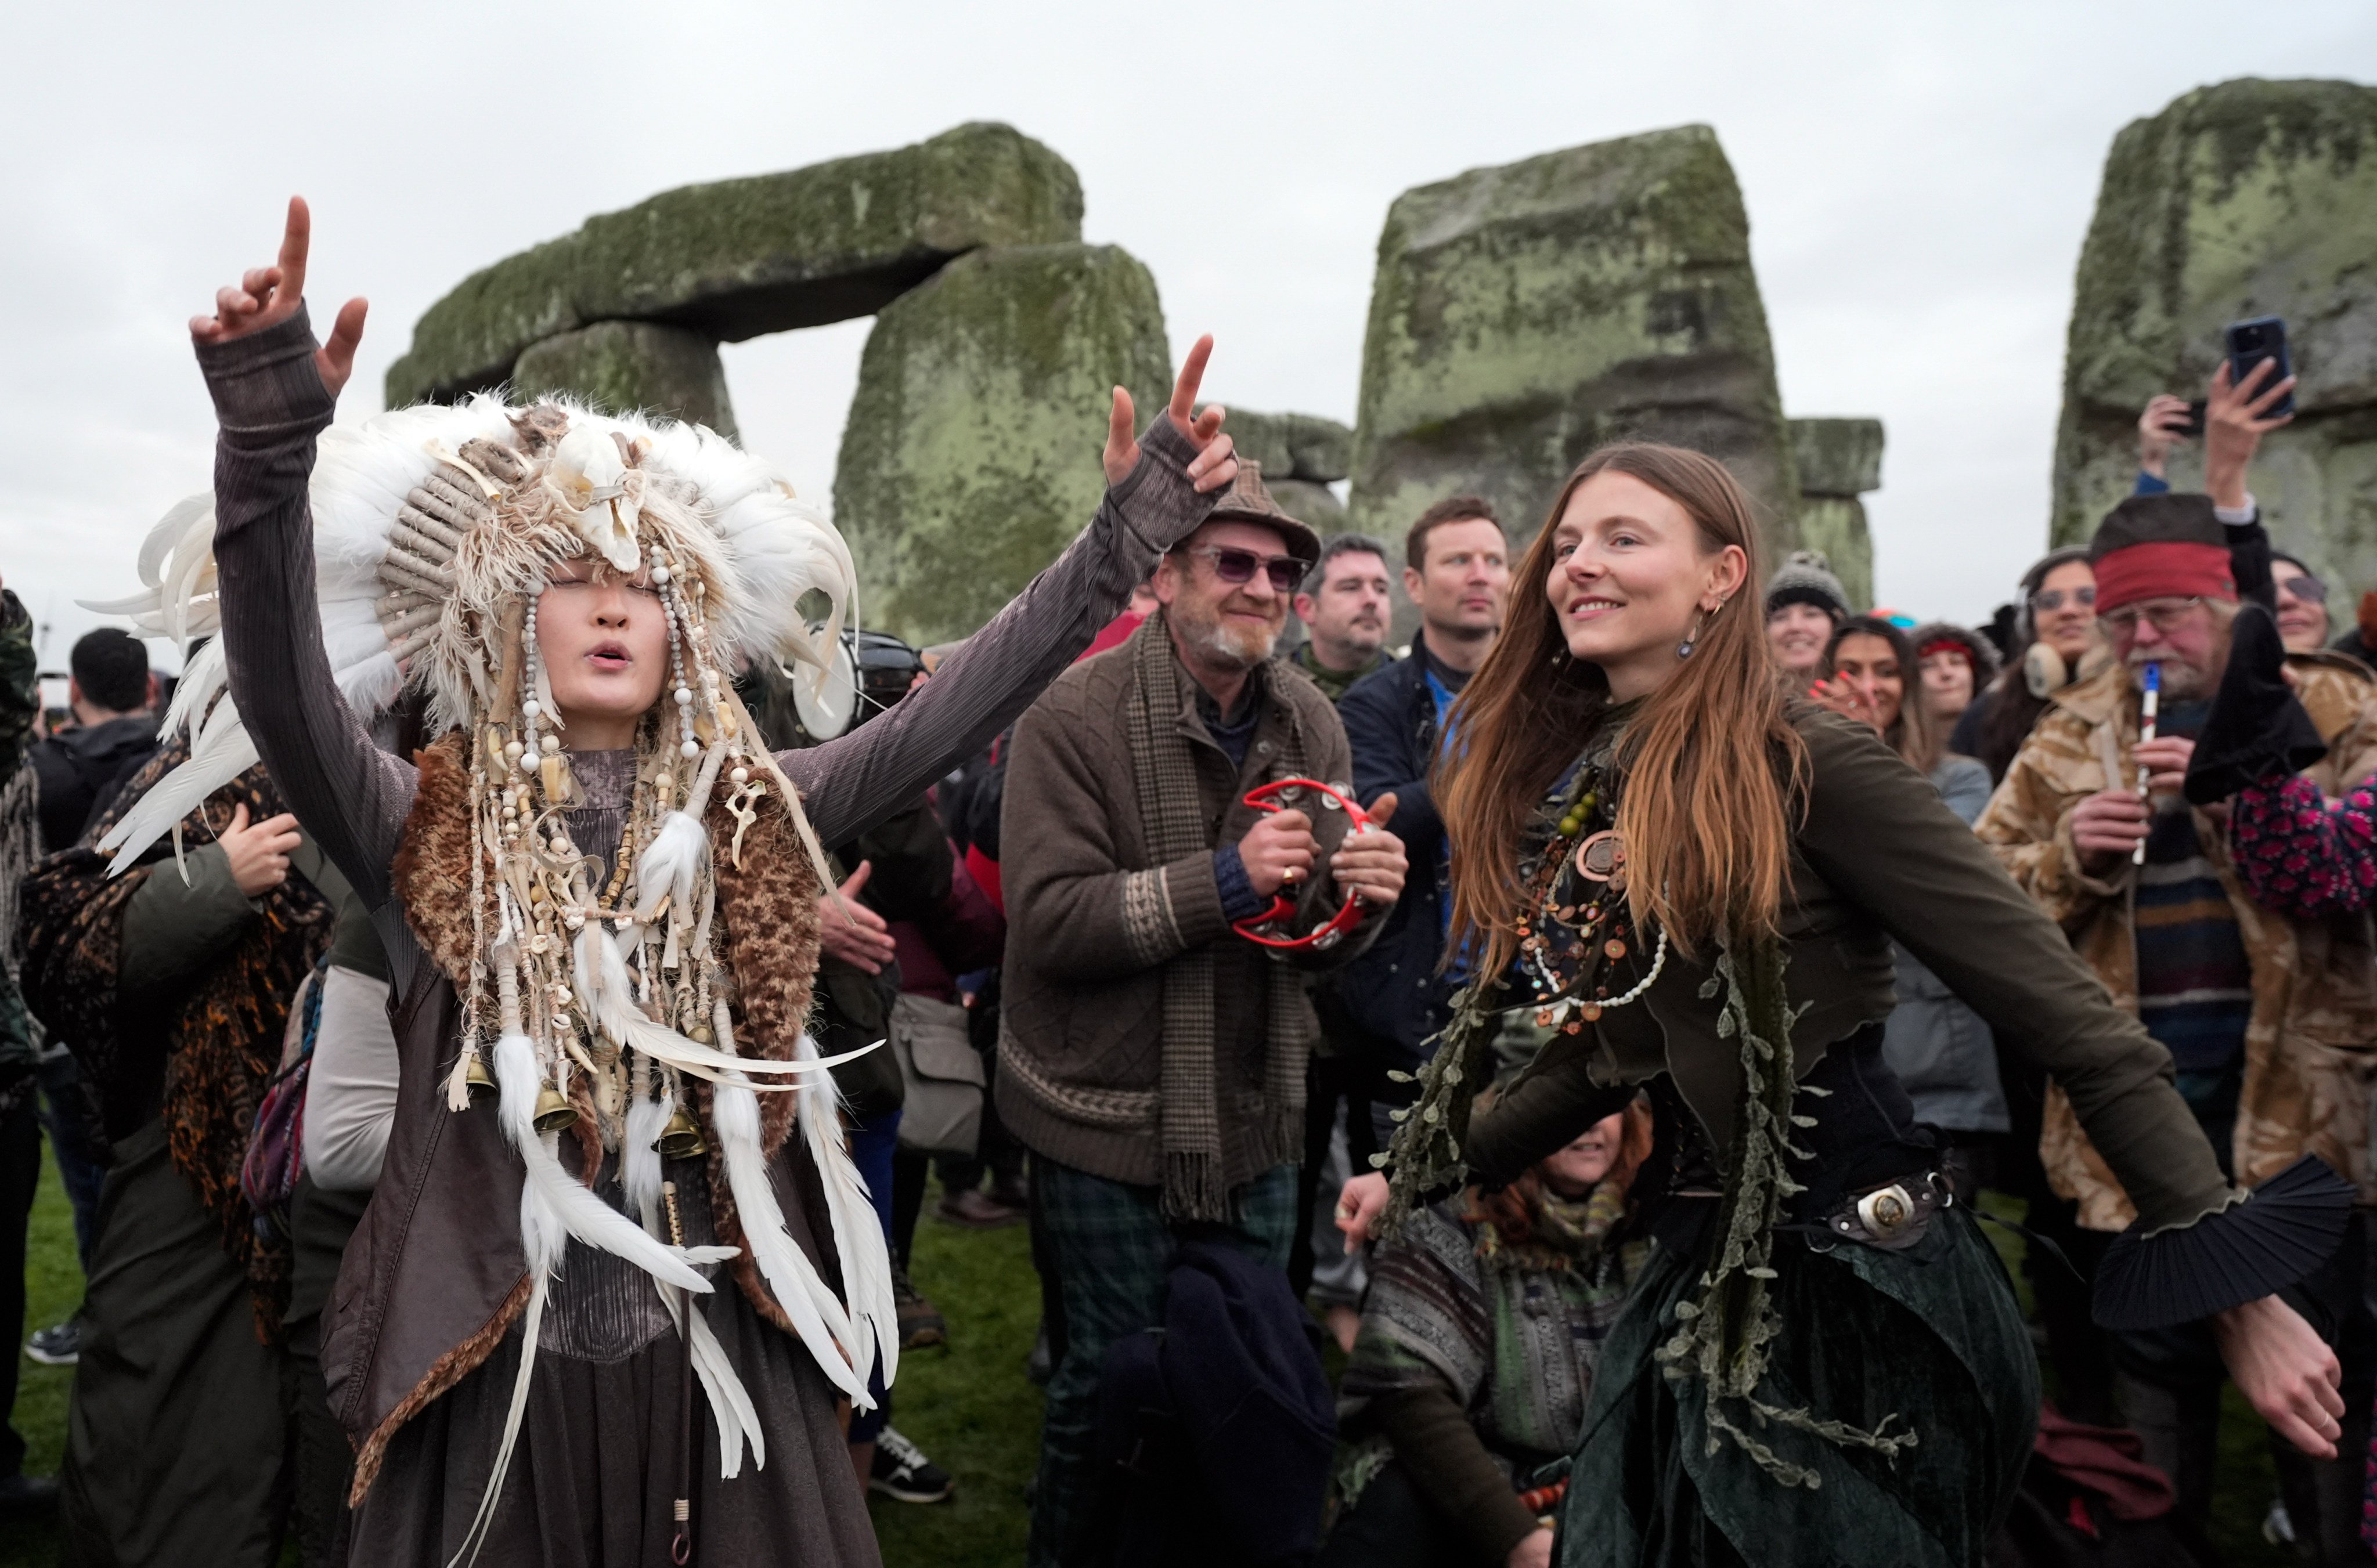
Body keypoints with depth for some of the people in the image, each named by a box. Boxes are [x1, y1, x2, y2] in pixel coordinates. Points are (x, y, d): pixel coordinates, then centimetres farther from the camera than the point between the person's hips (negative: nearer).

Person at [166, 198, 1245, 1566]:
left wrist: (1122, 541, -13)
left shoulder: (748, 815, 2)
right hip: (493, 1356, -1)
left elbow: (944, 719, -6)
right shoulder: (423, 829, -3)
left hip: (727, 1349, 2)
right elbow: (288, 702, -20)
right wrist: (270, 448, -36)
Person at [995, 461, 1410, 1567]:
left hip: (1256, 1123, 5)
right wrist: (1224, 878, -28)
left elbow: (1317, 936, 9)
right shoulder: (1076, 716, -13)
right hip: (1109, 1124, -5)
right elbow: (1048, 920, -21)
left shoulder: (1311, 726, 5)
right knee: (1112, 1384, 8)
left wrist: (1359, 898, -14)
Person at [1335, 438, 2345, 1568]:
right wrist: (1426, 1178, 16)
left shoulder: (1805, 764, -15)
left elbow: (2064, 1013, -15)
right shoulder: (1564, 791, 4)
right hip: (1701, 1278, 6)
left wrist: (2237, 1292, -17)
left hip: (1862, 1284, -6)